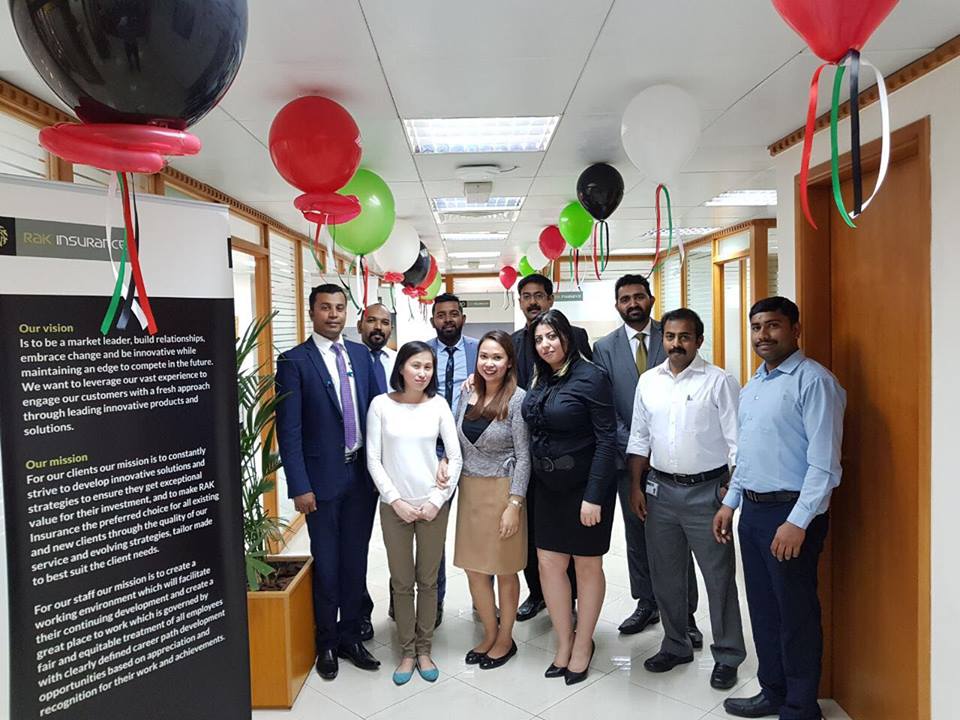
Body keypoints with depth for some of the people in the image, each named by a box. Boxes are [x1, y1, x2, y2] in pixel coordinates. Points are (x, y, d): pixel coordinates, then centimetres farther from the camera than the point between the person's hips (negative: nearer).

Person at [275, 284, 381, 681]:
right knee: (326, 565, 9)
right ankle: (326, 643, 28)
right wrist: (300, 487, -14)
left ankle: (350, 636, 31)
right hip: (323, 477, -4)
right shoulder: (294, 361, -8)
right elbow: (289, 430, -10)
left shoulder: (360, 354, 6)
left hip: (363, 473, 4)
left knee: (356, 560, 14)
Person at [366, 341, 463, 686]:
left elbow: (455, 457, 0)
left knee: (428, 580, 10)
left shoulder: (438, 404, -1)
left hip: (433, 505, 1)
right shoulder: (381, 404, -3)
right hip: (394, 505, -1)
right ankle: (408, 651, 25)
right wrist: (396, 500, -9)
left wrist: (437, 500, -6)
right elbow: (373, 458, -4)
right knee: (402, 582, 8)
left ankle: (424, 650, 27)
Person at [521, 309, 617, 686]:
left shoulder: (590, 378, -15)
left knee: (587, 565, 9)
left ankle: (583, 644, 27)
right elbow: (535, 432, 10)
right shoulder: (539, 380, 5)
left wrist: (594, 496, -20)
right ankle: (564, 641, 26)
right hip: (548, 486, 6)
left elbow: (606, 439, -17)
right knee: (549, 562, 9)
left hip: (584, 485, -6)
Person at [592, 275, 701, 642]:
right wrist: (632, 447, -9)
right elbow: (605, 408, 0)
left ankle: (685, 614, 16)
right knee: (637, 533, 12)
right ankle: (647, 605, 26)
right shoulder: (604, 348, 4)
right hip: (629, 455, 2)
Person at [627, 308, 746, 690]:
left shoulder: (720, 382, -7)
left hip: (706, 490, -4)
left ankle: (727, 656, 24)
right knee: (665, 575, 15)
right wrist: (636, 486, 7)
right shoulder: (648, 381, 6)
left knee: (719, 577, 7)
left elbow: (737, 442, -8)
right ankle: (676, 645, 34)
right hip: (660, 489, 5)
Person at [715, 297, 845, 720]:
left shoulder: (814, 381, -14)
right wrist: (731, 502, 17)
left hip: (790, 512, -8)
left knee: (796, 614, 6)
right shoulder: (753, 385, 13)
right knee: (763, 607, 18)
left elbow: (824, 463, -19)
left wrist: (798, 522, -21)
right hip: (752, 509, 8)